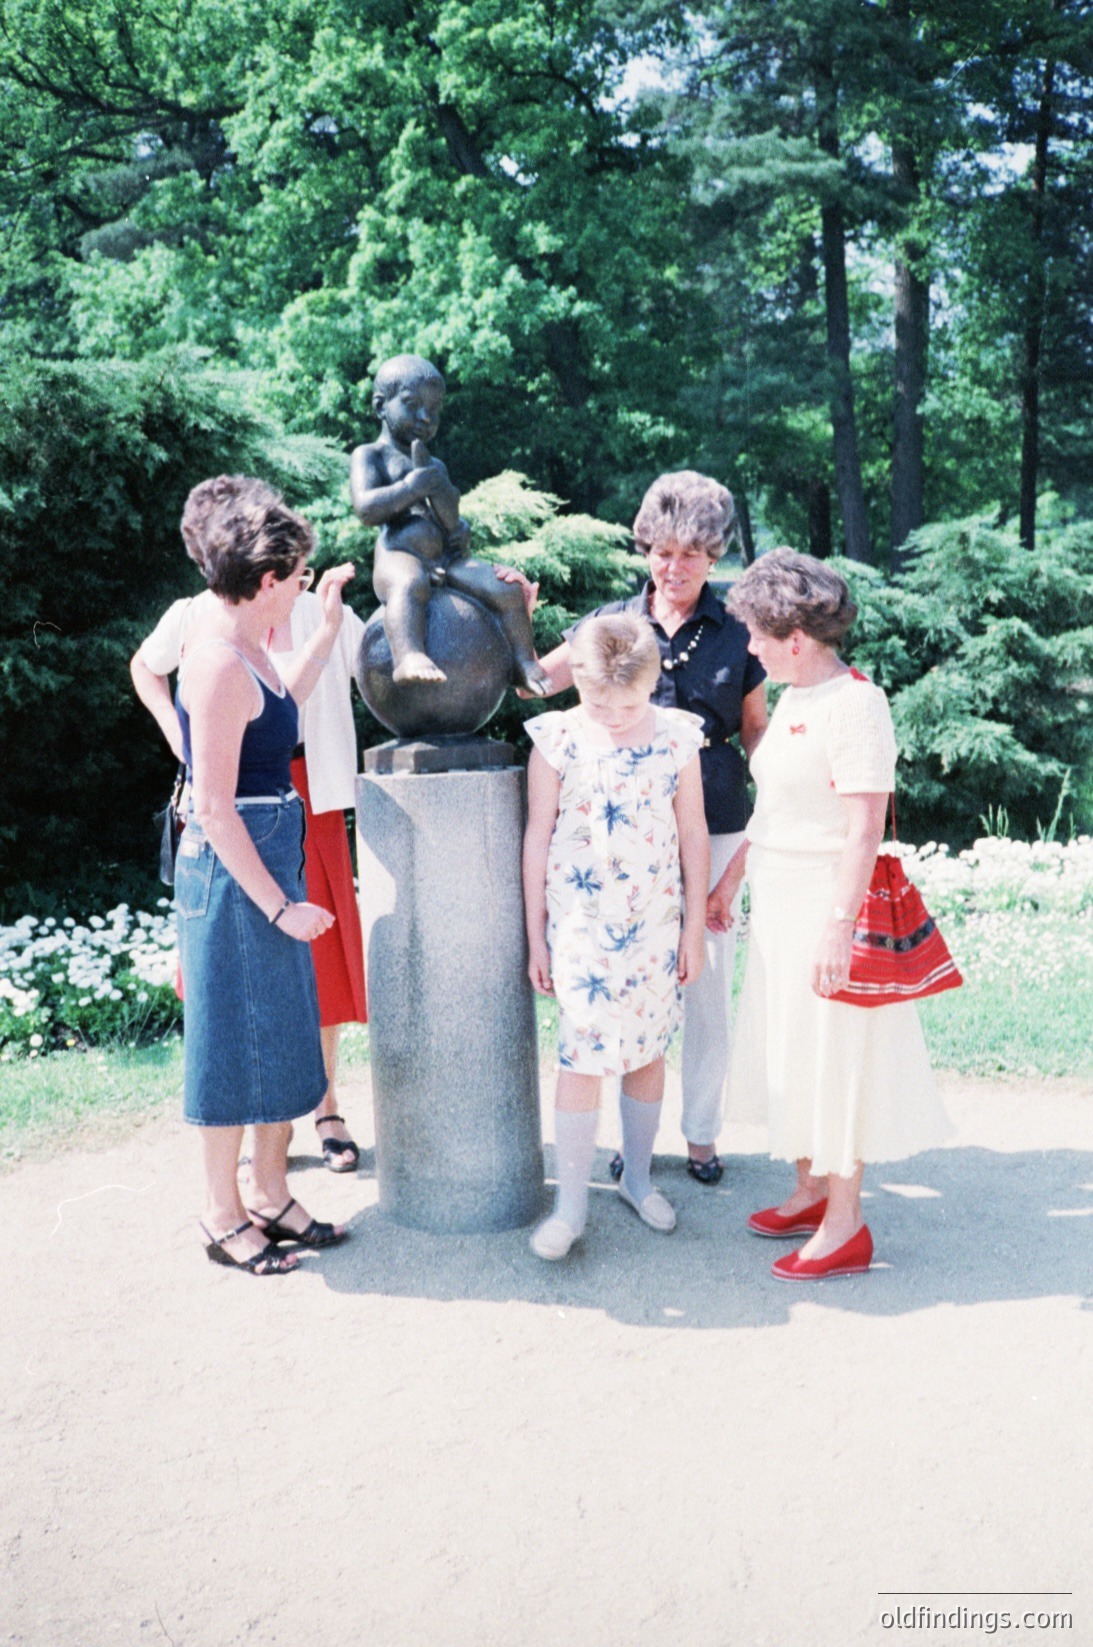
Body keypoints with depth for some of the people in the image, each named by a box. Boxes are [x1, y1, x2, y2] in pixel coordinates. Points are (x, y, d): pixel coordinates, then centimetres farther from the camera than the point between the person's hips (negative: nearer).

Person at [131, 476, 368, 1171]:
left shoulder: (319, 613, 0)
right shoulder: (194, 619, 2)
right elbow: (145, 668, 21)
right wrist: (174, 731, 7)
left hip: (306, 804, 0)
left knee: (319, 960, 5)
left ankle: (326, 1109, 22)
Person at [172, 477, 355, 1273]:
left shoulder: (243, 645, 8)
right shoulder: (220, 662, -21)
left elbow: (279, 711, 28)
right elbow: (214, 807, -22)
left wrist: (329, 627, 25)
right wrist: (280, 906, -18)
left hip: (269, 862, 10)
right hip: (232, 874, -10)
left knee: (282, 1032, 16)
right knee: (233, 1039, 4)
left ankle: (271, 1196, 31)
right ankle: (224, 1218, 21)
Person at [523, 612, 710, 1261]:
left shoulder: (675, 738, -2)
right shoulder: (558, 739, -7)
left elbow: (693, 836, 5)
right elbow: (538, 839, -1)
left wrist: (695, 928, 6)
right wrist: (535, 936, 0)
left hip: (655, 926, 2)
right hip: (580, 926, -2)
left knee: (649, 1052, 13)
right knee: (583, 1059, -3)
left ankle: (639, 1177, 32)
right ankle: (572, 1205, 10)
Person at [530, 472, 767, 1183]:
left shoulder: (736, 633, 3)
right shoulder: (614, 622, 3)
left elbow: (757, 730, 11)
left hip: (713, 827, 0)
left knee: (709, 980, 7)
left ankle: (703, 1133, 25)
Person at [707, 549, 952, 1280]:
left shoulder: (855, 703, -18)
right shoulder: (794, 698, 10)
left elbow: (865, 827, -22)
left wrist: (839, 926, -25)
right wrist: (730, 878, 21)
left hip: (826, 903, -9)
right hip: (780, 900, 9)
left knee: (834, 1057, 1)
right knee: (792, 1050, 17)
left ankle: (846, 1227, 15)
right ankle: (811, 1192, 33)